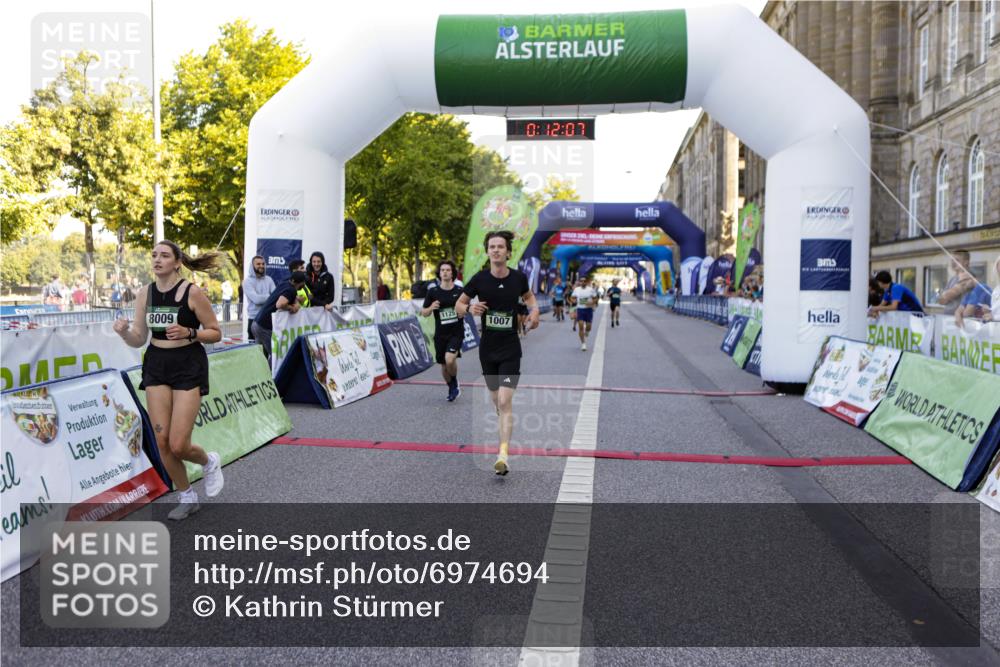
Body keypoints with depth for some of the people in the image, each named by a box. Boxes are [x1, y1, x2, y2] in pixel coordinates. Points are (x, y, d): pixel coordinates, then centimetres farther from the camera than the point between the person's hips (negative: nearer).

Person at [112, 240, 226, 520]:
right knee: (162, 441, 3)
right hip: (156, 366, 5)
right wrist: (124, 332, -13)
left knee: (178, 445, -10)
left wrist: (189, 332, -22)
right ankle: (187, 498, 22)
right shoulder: (145, 294, 4)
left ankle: (209, 461, 25)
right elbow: (139, 340, 8)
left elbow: (215, 333, -5)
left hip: (188, 366, -5)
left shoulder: (192, 292, -10)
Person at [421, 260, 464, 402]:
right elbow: (424, 313, 6)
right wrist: (431, 308, -16)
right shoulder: (433, 292, 0)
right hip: (440, 334, 3)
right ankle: (452, 388, 38)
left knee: (450, 360, -24)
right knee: (444, 366, 11)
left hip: (457, 332, -2)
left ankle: (454, 382, 6)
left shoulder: (460, 291, -3)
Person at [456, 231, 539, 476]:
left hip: (510, 348, -2)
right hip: (487, 348, 2)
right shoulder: (479, 279, -7)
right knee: (497, 402, 13)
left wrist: (534, 310, -2)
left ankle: (503, 455, -17)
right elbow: (458, 305, 4)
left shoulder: (519, 278, -4)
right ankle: (506, 434, 40)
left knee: (505, 402, -14)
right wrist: (469, 309, -18)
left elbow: (528, 296, 19)